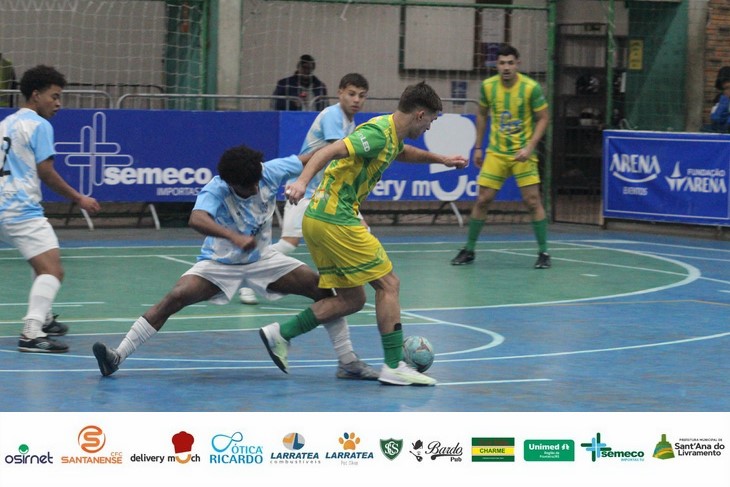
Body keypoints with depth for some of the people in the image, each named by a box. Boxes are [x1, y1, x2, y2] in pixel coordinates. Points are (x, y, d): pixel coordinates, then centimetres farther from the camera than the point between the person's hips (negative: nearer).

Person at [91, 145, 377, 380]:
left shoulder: (270, 172, -17)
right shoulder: (215, 191, -29)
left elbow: (310, 160, -2)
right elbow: (196, 220, -50)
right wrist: (234, 237, -64)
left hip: (262, 259, 4)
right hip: (219, 263, -4)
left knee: (324, 290, -8)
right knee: (175, 298, -24)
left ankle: (348, 363, 4)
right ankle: (117, 356, -21)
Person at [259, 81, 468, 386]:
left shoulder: (392, 135, 16)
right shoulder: (378, 132, -15)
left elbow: (403, 153, 42)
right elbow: (329, 152, -27)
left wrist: (441, 159, 39)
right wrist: (302, 181, -40)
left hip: (318, 219, 10)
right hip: (336, 220, -10)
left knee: (352, 299, 12)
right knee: (388, 284, -4)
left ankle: (281, 333, 9)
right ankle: (394, 367, -2)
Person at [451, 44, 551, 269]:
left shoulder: (531, 88, -12)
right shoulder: (488, 86, -3)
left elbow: (542, 119, -5)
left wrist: (530, 147, -17)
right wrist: (478, 147, 13)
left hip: (522, 154, -3)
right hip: (496, 153, 3)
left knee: (532, 201, -8)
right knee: (482, 200, 1)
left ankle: (543, 252, 3)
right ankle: (468, 250, 13)